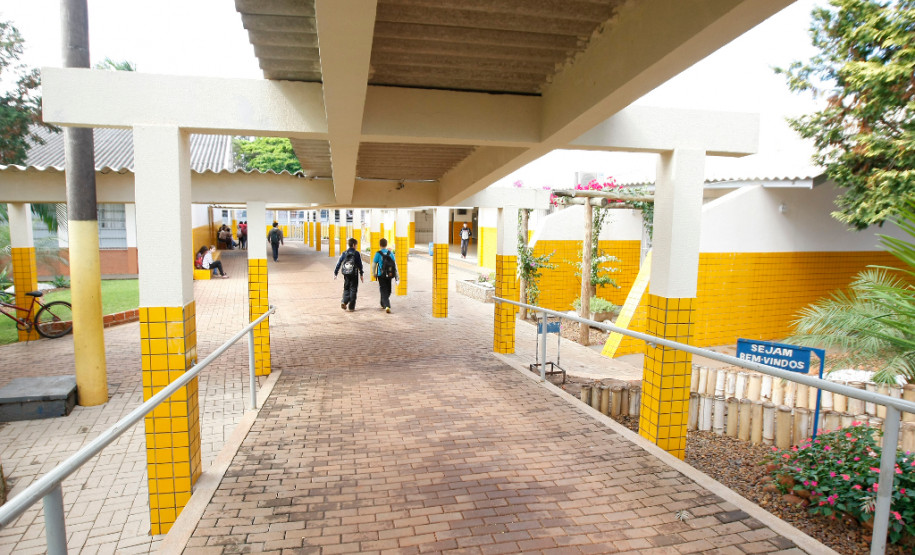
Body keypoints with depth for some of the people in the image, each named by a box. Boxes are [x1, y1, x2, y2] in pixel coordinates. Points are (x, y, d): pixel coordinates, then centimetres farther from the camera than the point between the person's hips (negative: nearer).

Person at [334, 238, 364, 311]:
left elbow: (339, 263, 3)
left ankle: (344, 301, -7)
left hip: (346, 274, 3)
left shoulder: (344, 253, 3)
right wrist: (361, 275, 2)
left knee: (346, 289, 17)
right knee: (353, 290, 5)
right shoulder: (356, 253, -6)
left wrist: (335, 273, 9)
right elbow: (360, 264, -4)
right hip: (354, 274, -3)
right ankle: (351, 307, 5)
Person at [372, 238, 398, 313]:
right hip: (389, 275, 3)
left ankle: (387, 306, -18)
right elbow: (394, 264, 2)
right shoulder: (390, 253, 2)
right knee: (388, 291, 19)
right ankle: (383, 304, 34)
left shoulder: (378, 253, -7)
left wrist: (374, 273, 11)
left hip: (381, 275, -3)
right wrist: (396, 275, 7)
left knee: (384, 291, -1)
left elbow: (374, 264, -5)